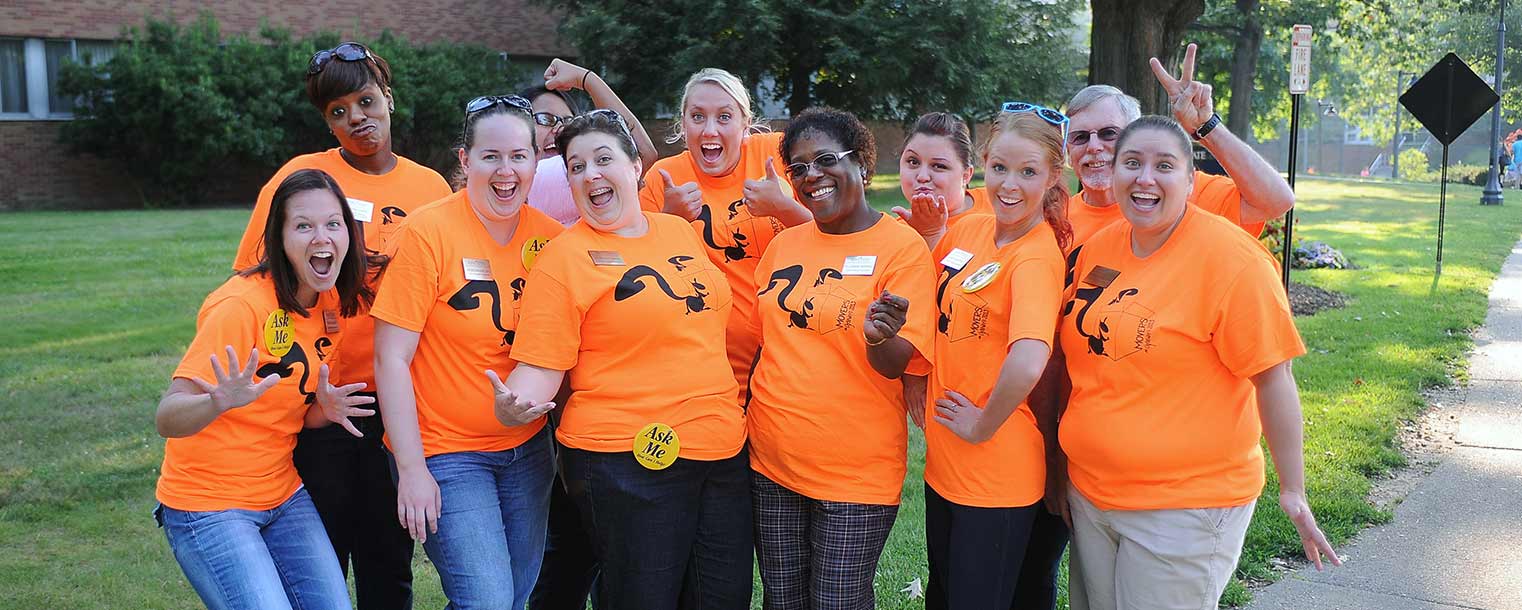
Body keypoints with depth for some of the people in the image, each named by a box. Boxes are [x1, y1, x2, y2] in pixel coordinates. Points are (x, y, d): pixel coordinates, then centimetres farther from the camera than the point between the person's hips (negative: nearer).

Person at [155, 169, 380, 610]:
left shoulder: (332, 307, 1)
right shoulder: (241, 305, -21)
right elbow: (167, 419, -24)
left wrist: (325, 408, -11)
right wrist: (219, 403, -45)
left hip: (282, 495, 7)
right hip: (208, 507, -6)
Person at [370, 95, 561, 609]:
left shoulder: (550, 237, -1)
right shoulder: (429, 231, -13)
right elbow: (392, 359, -13)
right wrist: (411, 469, -14)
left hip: (528, 449, 5)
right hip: (446, 454, -5)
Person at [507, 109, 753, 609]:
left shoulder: (680, 231, 10)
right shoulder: (562, 258, -6)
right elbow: (540, 366, -11)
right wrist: (514, 403, -31)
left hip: (724, 450, 6)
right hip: (629, 463, -6)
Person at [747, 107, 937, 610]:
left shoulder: (902, 246, -9)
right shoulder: (784, 244, 7)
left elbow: (897, 364, -14)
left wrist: (878, 337, -35)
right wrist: (745, 417, 4)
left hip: (856, 472, -5)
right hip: (772, 460, 5)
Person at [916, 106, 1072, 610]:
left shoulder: (1038, 257, -20)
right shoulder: (969, 229, 2)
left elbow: (1027, 363, -36)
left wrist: (981, 427, -21)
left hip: (996, 474, -7)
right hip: (943, 459, 8)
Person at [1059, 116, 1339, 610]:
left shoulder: (1229, 258, -14)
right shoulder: (1097, 248, 3)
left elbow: (1273, 378, -13)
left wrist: (1293, 491, -10)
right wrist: (1065, 449, 17)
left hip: (1186, 504, -6)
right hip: (1089, 490, 6)